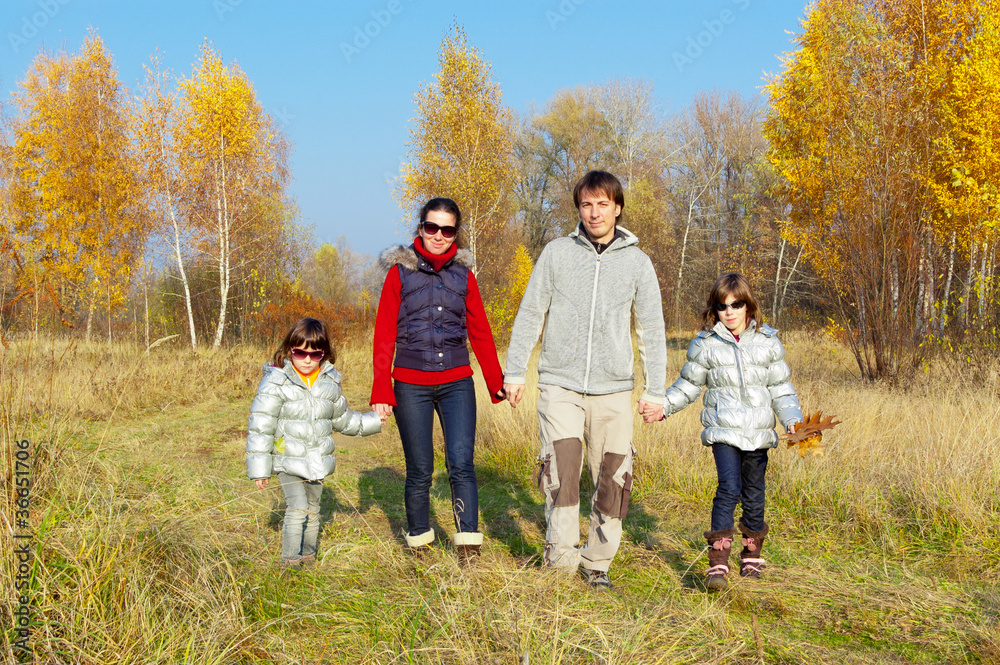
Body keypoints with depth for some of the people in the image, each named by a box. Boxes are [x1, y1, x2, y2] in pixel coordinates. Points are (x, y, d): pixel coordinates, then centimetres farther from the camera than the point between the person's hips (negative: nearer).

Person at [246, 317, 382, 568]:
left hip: (318, 462, 5)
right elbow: (260, 427, -10)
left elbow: (342, 418, 22)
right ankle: (290, 558, -3)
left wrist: (371, 421, 21)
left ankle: (308, 554, 28)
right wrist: (259, 469, -11)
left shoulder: (330, 381, 5)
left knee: (313, 509, 13)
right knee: (297, 508, -14)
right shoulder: (276, 381, -11)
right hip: (288, 461, -5)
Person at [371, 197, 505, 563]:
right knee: (420, 471, 5)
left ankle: (468, 546, -7)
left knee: (461, 464, -11)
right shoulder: (400, 272, 2)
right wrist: (382, 391, -5)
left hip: (456, 384, 1)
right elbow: (384, 336, 1)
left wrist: (497, 383, 14)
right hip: (411, 386, -1)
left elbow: (480, 333, 14)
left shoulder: (463, 274, 9)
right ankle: (419, 543, 21)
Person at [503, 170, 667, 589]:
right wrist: (514, 372, 3)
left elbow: (652, 330, 9)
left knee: (612, 478, 1)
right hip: (560, 384, -1)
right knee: (561, 468, -15)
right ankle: (560, 562, -7)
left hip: (613, 389, 1)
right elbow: (530, 315, 8)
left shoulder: (637, 262, 6)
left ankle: (598, 563, 16)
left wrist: (655, 390, 5)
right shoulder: (556, 253, 5)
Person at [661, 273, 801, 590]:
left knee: (753, 493, 10)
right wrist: (662, 405, -1)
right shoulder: (705, 344, 2)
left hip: (758, 432, 2)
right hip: (723, 430, -2)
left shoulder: (768, 342, 5)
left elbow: (781, 388, 10)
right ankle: (718, 562, -14)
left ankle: (752, 554, 32)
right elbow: (688, 385, 10)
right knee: (729, 488, -16)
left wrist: (792, 420, -2)